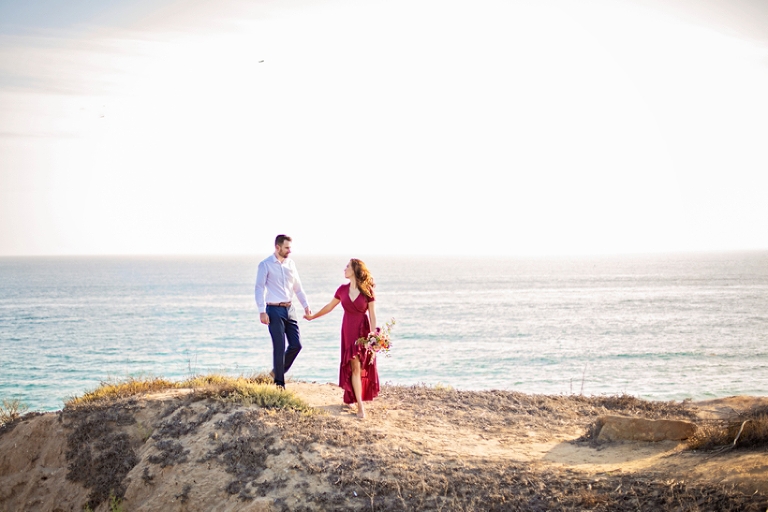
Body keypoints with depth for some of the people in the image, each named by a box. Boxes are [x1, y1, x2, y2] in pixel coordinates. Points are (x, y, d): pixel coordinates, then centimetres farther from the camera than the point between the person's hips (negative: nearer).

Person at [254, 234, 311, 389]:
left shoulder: (290, 263, 11)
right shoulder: (265, 265, -6)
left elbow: (297, 287, 17)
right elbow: (259, 288, -9)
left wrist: (306, 305, 8)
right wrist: (262, 311, -17)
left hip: (289, 309, 6)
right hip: (274, 310, -6)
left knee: (296, 345, 2)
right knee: (279, 347, -5)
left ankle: (277, 371, 23)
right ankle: (279, 383, 6)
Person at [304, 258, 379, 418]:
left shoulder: (367, 291, -8)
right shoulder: (343, 290, 2)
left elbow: (372, 315, -7)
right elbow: (329, 306, 17)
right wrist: (313, 316, 26)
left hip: (363, 330, -2)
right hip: (349, 330, 2)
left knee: (364, 367, 2)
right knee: (355, 367, -4)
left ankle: (351, 396, 23)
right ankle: (360, 405, -4)